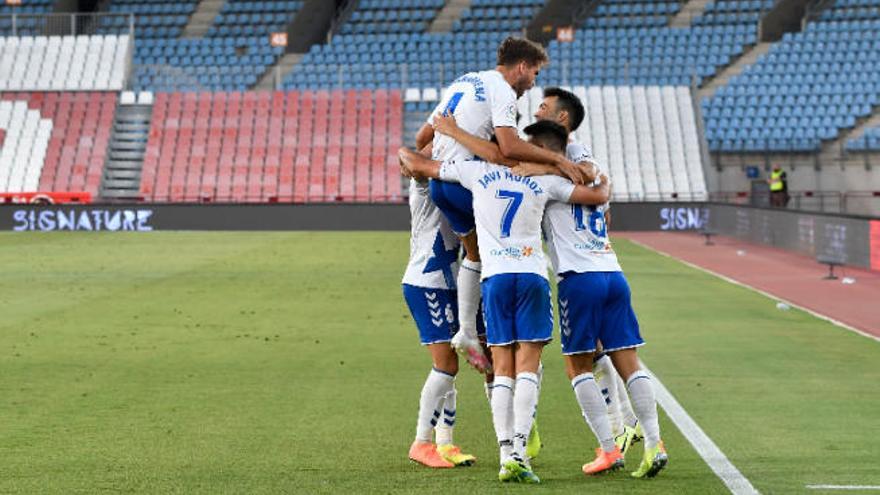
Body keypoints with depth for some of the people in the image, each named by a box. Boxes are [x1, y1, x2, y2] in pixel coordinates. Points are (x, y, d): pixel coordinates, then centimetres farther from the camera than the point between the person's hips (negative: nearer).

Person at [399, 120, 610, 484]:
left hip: (495, 277, 2)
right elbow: (598, 196, 11)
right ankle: (519, 451, -13)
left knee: (503, 370, 3)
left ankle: (506, 456, -5)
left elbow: (418, 166, 18)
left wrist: (404, 152, 41)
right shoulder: (545, 182, 8)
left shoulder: (478, 171, 11)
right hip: (532, 275, -1)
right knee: (527, 367, -1)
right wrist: (602, 181, 35)